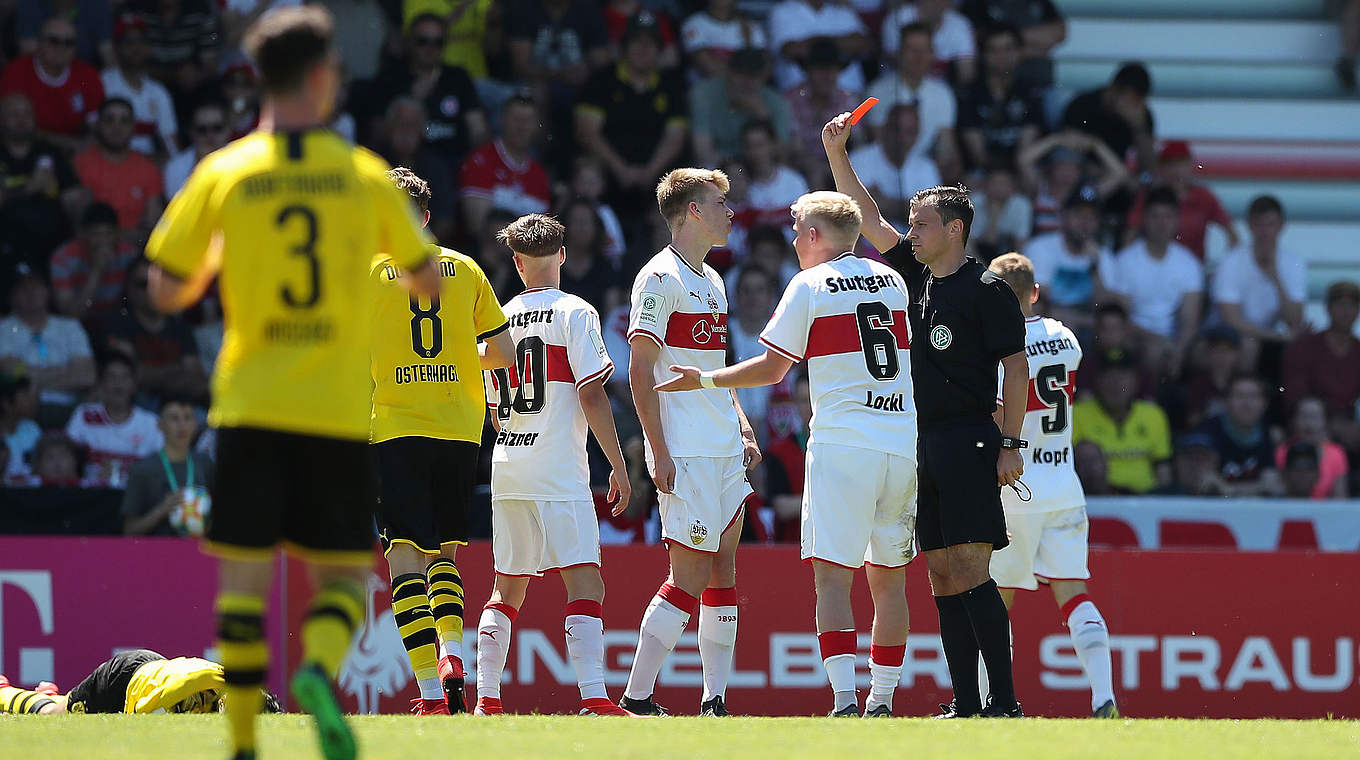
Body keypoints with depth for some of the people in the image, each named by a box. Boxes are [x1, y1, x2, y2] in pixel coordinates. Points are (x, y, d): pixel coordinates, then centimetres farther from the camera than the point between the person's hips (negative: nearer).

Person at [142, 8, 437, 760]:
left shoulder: (223, 176, -1)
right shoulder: (364, 175, 0)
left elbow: (166, 291, 3)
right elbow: (428, 281, 10)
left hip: (250, 404, 0)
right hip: (337, 410, 0)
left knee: (243, 576, 5)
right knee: (343, 576, 7)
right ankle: (320, 670, -24)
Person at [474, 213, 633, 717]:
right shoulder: (574, 313, -5)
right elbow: (592, 396, -11)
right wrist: (618, 466, -5)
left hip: (507, 469, 6)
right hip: (560, 475, -6)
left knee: (508, 590, 15)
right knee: (585, 583, -10)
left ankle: (486, 701, 14)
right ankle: (594, 699, -23)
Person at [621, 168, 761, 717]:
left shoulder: (712, 281, 18)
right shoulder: (660, 278, -9)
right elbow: (640, 371, -13)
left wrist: (743, 429, 17)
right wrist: (658, 452, -18)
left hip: (725, 451, 9)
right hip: (686, 455, -9)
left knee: (723, 569, 6)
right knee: (690, 577, -11)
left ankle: (715, 699, 9)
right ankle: (636, 698, -7)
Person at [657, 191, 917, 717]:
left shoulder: (810, 284, 0)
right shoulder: (893, 281, 14)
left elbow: (773, 368, 3)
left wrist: (706, 380, 15)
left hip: (842, 444, -5)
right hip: (904, 446, 5)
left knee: (832, 574, -8)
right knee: (888, 576, 12)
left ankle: (845, 698, -22)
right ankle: (883, 699, 13)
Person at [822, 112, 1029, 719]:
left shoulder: (986, 288, -4)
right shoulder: (917, 277, 15)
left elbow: (1016, 366, -7)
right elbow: (867, 218, 21)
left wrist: (1011, 444, -13)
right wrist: (836, 151, 15)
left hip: (969, 443, -8)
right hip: (921, 446, 8)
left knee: (969, 572, -13)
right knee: (942, 577, 5)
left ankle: (1005, 701, -14)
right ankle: (965, 705, 6)